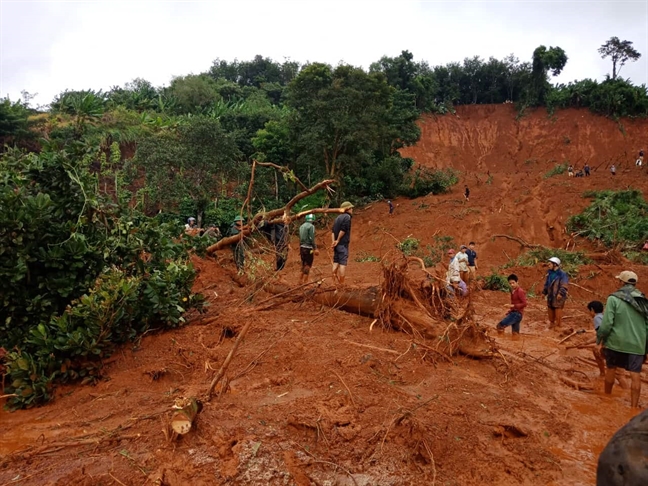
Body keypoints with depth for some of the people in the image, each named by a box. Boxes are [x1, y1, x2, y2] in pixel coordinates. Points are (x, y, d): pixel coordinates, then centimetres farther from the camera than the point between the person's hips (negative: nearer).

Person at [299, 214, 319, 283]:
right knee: (308, 264, -2)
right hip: (308, 248, -8)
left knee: (304, 264, 17)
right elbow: (312, 239, -18)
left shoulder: (302, 226, 11)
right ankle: (304, 280, -4)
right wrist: (315, 248, -14)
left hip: (302, 247, 8)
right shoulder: (311, 226, -13)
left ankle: (302, 279, 23)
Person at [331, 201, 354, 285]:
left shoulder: (338, 217, 16)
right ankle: (341, 283, -8)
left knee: (336, 262, 10)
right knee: (343, 263, -7)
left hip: (337, 244, 8)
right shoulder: (347, 217, -8)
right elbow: (343, 230, -16)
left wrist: (333, 241, -2)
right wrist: (338, 240, -6)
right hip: (343, 244, -8)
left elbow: (333, 231, 6)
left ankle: (335, 281, 7)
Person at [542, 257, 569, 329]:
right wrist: (544, 292, 15)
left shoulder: (562, 274, -14)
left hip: (558, 297, -8)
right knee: (550, 309, 15)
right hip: (550, 295, 8)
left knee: (558, 311, -2)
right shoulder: (549, 272, 10)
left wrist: (560, 293, -30)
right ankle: (551, 323, 30)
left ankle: (558, 325, 8)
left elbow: (564, 286, -20)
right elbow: (546, 284, 18)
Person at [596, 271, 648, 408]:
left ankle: (607, 396, 33)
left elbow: (606, 323, -13)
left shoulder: (614, 298, -9)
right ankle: (634, 406, 6)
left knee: (611, 368, 16)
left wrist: (601, 340, -2)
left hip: (616, 341, -3)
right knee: (635, 374, 5)